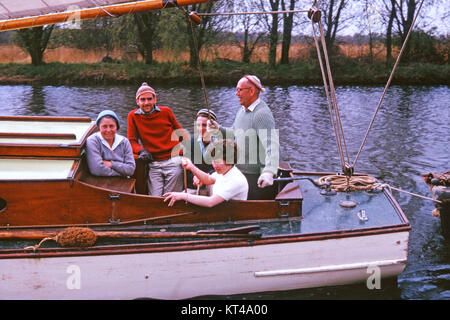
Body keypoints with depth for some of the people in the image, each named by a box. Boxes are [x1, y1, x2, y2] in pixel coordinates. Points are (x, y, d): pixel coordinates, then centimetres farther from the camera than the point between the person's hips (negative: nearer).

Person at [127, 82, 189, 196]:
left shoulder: (166, 112, 3)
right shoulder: (133, 116, 4)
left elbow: (178, 131, 16)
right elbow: (132, 141, 8)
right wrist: (141, 150, -12)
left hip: (172, 161, -1)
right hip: (153, 164, 1)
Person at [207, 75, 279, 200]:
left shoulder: (262, 114, -20)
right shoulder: (242, 111, 12)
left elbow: (271, 144, -31)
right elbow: (234, 134, 23)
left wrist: (269, 172, -45)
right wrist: (218, 130, 1)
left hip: (257, 176, -9)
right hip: (240, 172, 9)